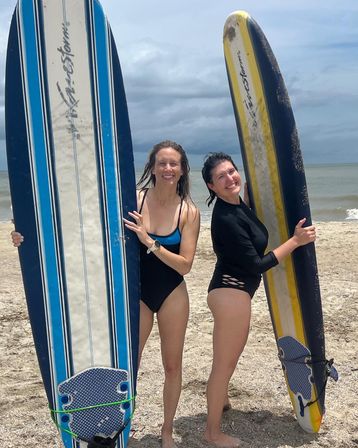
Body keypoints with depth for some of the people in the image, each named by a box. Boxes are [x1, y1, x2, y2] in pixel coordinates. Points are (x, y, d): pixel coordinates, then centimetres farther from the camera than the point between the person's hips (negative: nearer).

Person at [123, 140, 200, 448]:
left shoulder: (189, 212, -9)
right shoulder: (134, 199, -9)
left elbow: (185, 264, -13)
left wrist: (150, 242, -23)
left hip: (172, 295, 1)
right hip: (137, 293, 0)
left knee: (173, 365, 13)